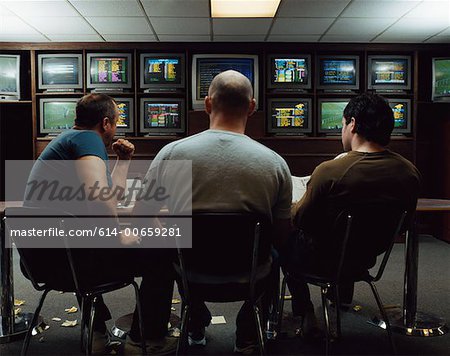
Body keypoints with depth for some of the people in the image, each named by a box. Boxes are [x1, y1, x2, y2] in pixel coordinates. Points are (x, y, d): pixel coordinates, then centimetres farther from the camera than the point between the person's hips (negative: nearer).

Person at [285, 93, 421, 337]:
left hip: (323, 261, -5)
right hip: (368, 258, 5)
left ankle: (304, 312, 25)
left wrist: (295, 206, 7)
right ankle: (343, 296, 50)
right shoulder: (410, 172, -13)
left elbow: (300, 218, -15)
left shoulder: (330, 171, -29)